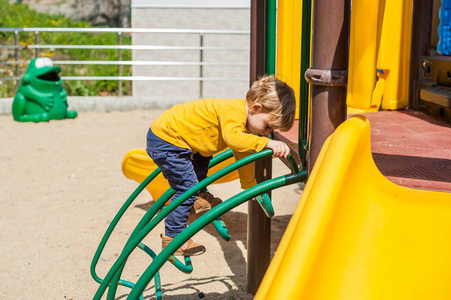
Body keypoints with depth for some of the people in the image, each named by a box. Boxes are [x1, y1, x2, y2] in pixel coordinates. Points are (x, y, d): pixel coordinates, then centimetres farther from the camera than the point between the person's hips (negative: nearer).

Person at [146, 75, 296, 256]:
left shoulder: (244, 119, 7)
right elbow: (233, 137, -48)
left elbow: (243, 155, 21)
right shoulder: (234, 112, -25)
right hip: (165, 141, -10)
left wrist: (250, 186, 29)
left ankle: (199, 197, 44)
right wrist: (266, 143, -55)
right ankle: (172, 238, 2)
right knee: (187, 188, -8)